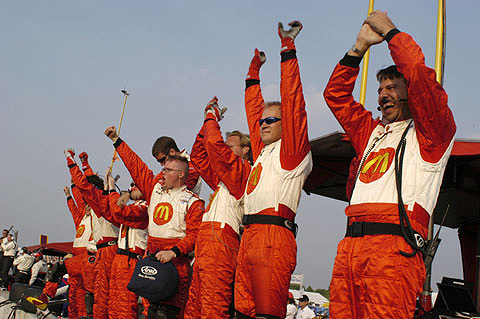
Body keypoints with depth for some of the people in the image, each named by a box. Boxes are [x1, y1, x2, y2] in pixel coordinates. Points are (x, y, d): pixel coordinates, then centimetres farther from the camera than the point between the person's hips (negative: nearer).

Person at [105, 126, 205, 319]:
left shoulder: (192, 201, -2)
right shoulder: (155, 189, 15)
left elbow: (194, 234, -11)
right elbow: (135, 165, 19)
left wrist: (174, 252, -23)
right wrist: (116, 140, 21)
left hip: (176, 260, -5)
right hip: (151, 258, 6)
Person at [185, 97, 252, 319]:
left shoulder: (242, 171, 0)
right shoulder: (223, 177, 26)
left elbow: (215, 144, -10)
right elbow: (199, 156, 30)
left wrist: (212, 118, 7)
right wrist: (208, 121, 25)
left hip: (221, 242, -9)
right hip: (206, 242, 10)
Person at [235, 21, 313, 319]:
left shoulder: (291, 149, 3)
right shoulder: (262, 151, 24)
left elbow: (293, 102, -5)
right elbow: (254, 110, 34)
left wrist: (288, 50, -4)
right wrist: (254, 71, 38)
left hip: (274, 236, -8)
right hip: (249, 236, 8)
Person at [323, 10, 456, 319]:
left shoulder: (428, 132, 10)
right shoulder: (373, 133, 29)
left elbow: (419, 74, -5)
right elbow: (336, 95, 29)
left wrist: (390, 31, 7)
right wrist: (360, 47, 21)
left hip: (394, 248, -6)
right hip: (350, 245, 6)